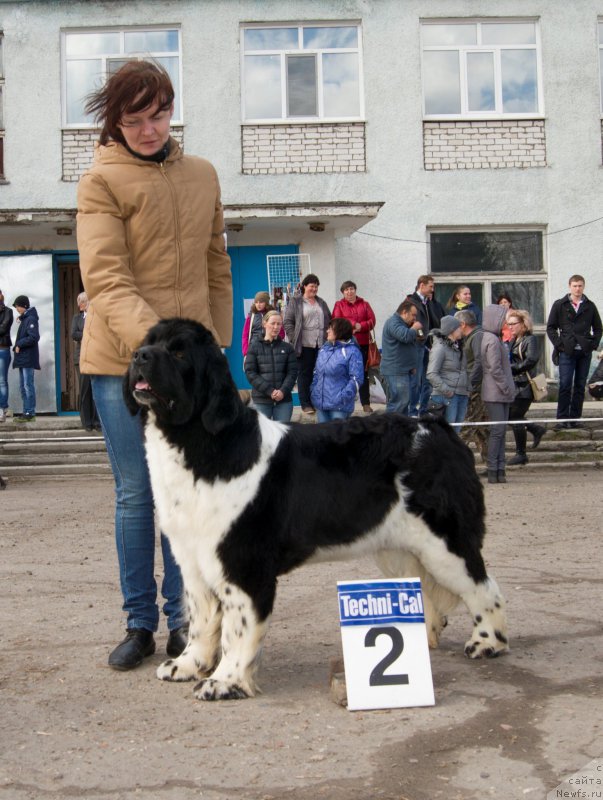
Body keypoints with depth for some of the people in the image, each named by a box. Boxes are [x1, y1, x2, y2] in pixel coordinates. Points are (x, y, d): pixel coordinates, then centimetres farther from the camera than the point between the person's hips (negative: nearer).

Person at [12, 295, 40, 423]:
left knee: (28, 385, -8)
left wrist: (19, 345, -12)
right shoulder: (24, 319, 18)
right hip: (22, 357, 9)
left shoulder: (31, 319, -10)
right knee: (23, 386, 9)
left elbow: (34, 337, -19)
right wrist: (18, 347, 5)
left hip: (28, 358, -9)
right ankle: (27, 412, 12)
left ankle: (30, 413, -6)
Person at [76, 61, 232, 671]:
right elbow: (105, 279, -15)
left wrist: (217, 343, 12)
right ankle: (140, 623, 16)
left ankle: (181, 620, 16)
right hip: (121, 360, -3)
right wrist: (153, 343, -28)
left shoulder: (202, 175, 12)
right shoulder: (101, 180, -3)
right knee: (134, 495, 4)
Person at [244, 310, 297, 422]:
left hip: (284, 399, 2)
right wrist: (269, 391, -13)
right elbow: (250, 373, -4)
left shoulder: (287, 348, 9)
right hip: (261, 400, -2)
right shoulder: (255, 346, 3)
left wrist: (283, 391, -14)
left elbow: (292, 372, 4)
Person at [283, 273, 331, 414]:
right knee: (304, 374, 0)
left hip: (321, 345, 5)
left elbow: (329, 321, 22)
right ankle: (306, 404, 5)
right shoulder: (295, 302, 3)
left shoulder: (321, 303, 18)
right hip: (304, 345, -4)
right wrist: (294, 340, -8)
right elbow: (288, 322, -2)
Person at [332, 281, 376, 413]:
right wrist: (354, 324, -12)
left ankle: (366, 403, 9)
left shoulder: (364, 304, 11)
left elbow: (372, 321, 2)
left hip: (363, 343, 2)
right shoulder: (339, 305, 6)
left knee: (363, 373, 5)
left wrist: (360, 326, -15)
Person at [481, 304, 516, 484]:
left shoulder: (490, 338, 17)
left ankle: (499, 469, 11)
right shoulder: (492, 340, -14)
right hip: (495, 393, -10)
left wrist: (508, 390, 18)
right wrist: (507, 388, -14)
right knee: (498, 430, -8)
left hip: (500, 394, 10)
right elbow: (495, 369, -19)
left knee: (500, 430, 9)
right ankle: (493, 471, -5)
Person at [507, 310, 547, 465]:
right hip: (513, 385, 8)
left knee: (516, 418, -5)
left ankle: (521, 454, 7)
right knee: (509, 415, 9)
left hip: (524, 386, -8)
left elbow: (532, 360, -21)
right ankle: (537, 429, 28)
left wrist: (511, 368, -19)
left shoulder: (530, 340, -9)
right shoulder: (513, 341, 16)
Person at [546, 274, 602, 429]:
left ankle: (575, 418, 10)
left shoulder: (590, 306, 9)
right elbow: (550, 327, 5)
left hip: (585, 352, 3)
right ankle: (562, 419, -3)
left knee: (580, 386, 5)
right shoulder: (559, 305, 4)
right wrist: (559, 344, -5)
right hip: (567, 352, -2)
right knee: (565, 386, -6)